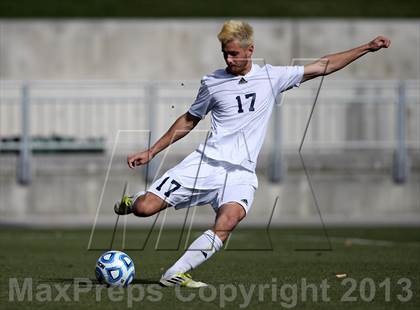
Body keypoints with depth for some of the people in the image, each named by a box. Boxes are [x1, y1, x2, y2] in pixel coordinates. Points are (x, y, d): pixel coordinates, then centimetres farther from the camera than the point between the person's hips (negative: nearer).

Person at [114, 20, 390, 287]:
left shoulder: (272, 77, 7)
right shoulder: (212, 82, 7)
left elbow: (323, 66, 11)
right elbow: (188, 122, 19)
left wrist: (367, 48, 8)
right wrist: (150, 153, 18)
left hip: (241, 173, 0)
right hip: (205, 162, 0)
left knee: (228, 220, -33)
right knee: (145, 208, -13)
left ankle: (176, 273, -25)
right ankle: (131, 201, 25)